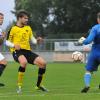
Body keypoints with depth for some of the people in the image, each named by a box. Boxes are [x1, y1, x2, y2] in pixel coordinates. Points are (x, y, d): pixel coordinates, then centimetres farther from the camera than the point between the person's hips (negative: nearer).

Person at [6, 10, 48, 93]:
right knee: (24, 62, -39)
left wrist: (37, 40, -5)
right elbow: (7, 42, 2)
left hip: (27, 51, 6)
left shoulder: (28, 28, 14)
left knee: (43, 63, -11)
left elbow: (33, 40, 18)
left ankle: (38, 85, 9)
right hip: (17, 51, -6)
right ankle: (19, 86, -28)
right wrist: (14, 45, -17)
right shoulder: (13, 29, -1)